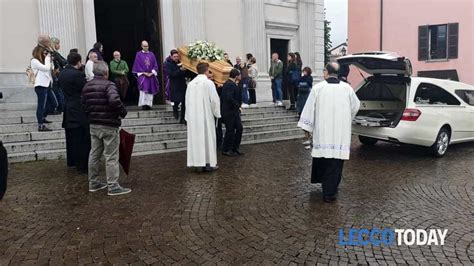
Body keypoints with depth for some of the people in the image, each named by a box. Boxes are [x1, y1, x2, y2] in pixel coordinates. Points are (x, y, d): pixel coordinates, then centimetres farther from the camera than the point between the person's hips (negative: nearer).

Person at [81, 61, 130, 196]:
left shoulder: (87, 86, 9)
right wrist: (123, 112, -15)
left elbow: (84, 104, 14)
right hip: (109, 126, -7)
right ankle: (113, 187, 2)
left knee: (94, 154, 16)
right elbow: (114, 101, -31)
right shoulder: (108, 85, -15)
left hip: (94, 125, 8)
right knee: (111, 157, -2)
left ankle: (93, 183, 26)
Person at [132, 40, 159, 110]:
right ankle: (144, 104, -12)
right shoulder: (138, 54, 3)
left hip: (151, 75, 3)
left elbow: (155, 65, 8)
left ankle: (149, 104, 7)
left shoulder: (151, 54, 10)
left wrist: (152, 73, -7)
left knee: (150, 90, 2)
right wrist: (144, 73, -11)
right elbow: (137, 65, -2)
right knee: (144, 89, -13)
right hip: (142, 75, -3)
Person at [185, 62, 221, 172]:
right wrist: (216, 113, 3)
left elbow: (187, 100, 8)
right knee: (208, 138, 3)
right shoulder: (208, 83, -10)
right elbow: (215, 100, -11)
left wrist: (189, 115, 15)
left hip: (193, 116, 5)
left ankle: (199, 163, 12)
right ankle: (209, 163, 7)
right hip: (206, 116, -5)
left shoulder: (191, 83, 5)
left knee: (196, 138, 8)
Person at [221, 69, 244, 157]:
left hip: (234, 111, 10)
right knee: (230, 130, 0)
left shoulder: (232, 84, 13)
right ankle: (226, 150, 14)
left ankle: (235, 148, 23)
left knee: (239, 128, 12)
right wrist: (237, 105, -18)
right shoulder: (230, 85, -19)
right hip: (229, 112, -10)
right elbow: (229, 98, -28)